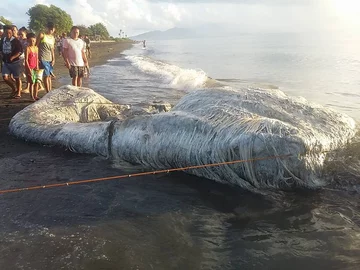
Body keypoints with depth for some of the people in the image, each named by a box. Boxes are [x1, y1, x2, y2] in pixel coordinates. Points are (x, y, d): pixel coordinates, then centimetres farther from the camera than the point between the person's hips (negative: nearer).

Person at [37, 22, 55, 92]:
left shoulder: (53, 38, 16)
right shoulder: (42, 35, -2)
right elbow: (36, 46, -3)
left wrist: (53, 59, 7)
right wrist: (37, 58, -9)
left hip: (50, 59, 6)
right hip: (43, 59, -6)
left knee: (49, 76, 8)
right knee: (46, 75, -9)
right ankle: (48, 93, -8)